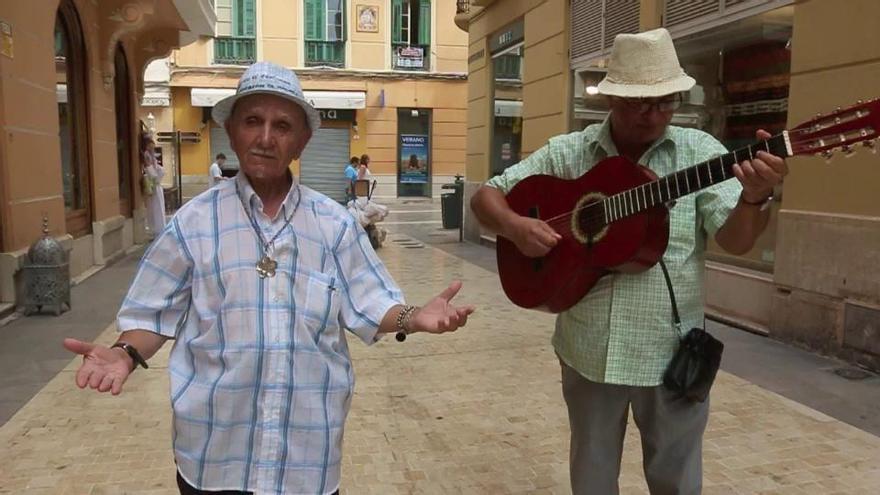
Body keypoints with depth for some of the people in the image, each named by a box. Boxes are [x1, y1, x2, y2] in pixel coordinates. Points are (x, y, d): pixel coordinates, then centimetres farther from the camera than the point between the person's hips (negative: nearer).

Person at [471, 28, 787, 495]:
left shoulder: (699, 151, -5)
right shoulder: (565, 153, -3)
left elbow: (735, 240, -11)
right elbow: (486, 196, 0)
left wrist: (754, 197, -32)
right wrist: (515, 226, -21)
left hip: (671, 355, 0)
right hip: (587, 351, 1)